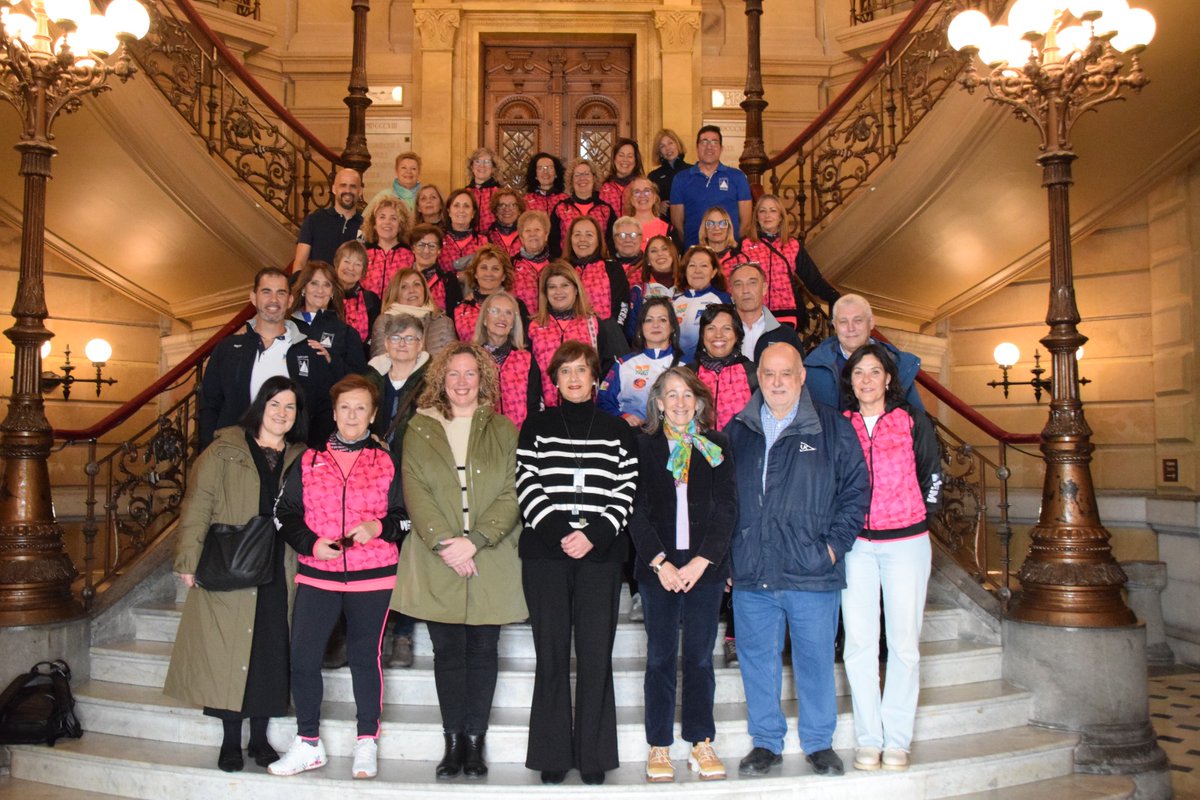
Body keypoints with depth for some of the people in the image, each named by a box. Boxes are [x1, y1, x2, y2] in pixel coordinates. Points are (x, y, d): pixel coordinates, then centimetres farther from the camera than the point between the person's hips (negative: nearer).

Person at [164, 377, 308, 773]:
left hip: (279, 573, 3)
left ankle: (260, 737, 19)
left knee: (271, 654, 5)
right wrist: (189, 560, -9)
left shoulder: (301, 458, 10)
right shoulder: (224, 452, 1)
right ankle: (230, 742, 14)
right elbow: (197, 508, -3)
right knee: (228, 653, 1)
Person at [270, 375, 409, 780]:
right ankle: (308, 743, 16)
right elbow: (284, 514, 8)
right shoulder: (309, 460, 6)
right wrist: (311, 544, -7)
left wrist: (379, 527, -13)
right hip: (316, 576, 1)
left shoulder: (386, 462, 4)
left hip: (372, 577, -1)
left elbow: (404, 516, 7)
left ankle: (366, 744, 20)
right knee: (302, 657, -2)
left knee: (365, 656, 6)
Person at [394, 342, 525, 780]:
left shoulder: (503, 430, 6)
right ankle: (453, 741, 15)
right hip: (438, 562, 0)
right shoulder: (420, 429, 8)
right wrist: (443, 542, -14)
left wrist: (475, 540, -14)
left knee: (483, 651, 5)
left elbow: (511, 493, -2)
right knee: (448, 651, 5)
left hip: (491, 561, 0)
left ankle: (474, 740, 14)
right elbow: (415, 491, -2)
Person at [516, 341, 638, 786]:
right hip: (545, 554, 0)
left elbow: (626, 493, 4)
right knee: (552, 655, 2)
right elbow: (528, 487, 1)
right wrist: (558, 532, -12)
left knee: (596, 656, 0)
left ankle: (594, 756, 11)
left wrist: (594, 535, -10)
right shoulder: (536, 428, 10)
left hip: (600, 554, 0)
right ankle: (553, 755, 12)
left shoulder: (617, 431, 12)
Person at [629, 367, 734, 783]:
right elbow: (636, 511, -2)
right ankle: (659, 747, 14)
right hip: (657, 568, -1)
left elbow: (726, 509, 1)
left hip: (705, 567, 1)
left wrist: (701, 561, -9)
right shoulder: (644, 446, 4)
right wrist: (660, 562, -11)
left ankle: (701, 744, 18)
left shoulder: (716, 447, 6)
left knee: (700, 657, 6)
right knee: (660, 658, 5)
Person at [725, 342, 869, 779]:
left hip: (811, 573, -2)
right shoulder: (737, 431, 9)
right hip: (750, 574, 2)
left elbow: (855, 490, 3)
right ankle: (766, 742, 25)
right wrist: (725, 554, 6)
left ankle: (819, 743, 26)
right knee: (757, 660, 10)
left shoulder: (832, 428, 2)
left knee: (815, 658, 8)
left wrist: (834, 544, -5)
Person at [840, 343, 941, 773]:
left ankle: (897, 740, 10)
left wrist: (922, 517, 7)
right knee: (859, 642, 0)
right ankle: (868, 739, 10)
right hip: (856, 545, 1)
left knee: (904, 641, 0)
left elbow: (932, 474, 13)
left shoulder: (914, 422, 2)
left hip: (906, 542, -1)